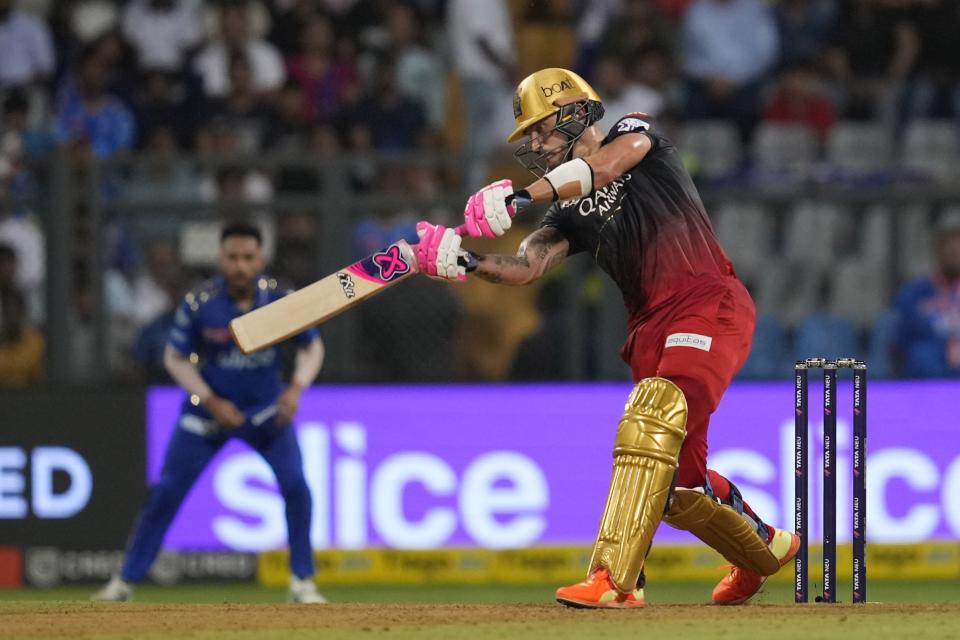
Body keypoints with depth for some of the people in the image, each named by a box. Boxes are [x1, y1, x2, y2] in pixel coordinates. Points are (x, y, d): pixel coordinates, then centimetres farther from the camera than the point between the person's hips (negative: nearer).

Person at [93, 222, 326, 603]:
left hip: (266, 409, 1)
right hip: (209, 405, -1)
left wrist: (296, 387, -19)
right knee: (166, 490, -3)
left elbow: (312, 346, -1)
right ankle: (125, 582, 7)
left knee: (295, 483, -15)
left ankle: (302, 582, -1)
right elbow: (176, 359, -7)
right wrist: (211, 402, -17)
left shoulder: (282, 299, -15)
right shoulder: (199, 304, -18)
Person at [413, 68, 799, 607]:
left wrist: (520, 195, -30)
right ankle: (766, 547, 37)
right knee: (677, 480, 9)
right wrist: (465, 262, -17)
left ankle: (615, 578, -35)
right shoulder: (570, 213, 19)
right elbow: (526, 268, 3)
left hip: (711, 305, -8)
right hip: (653, 329, 8)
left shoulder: (636, 134, 5)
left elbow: (604, 167, -19)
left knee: (650, 422, -28)